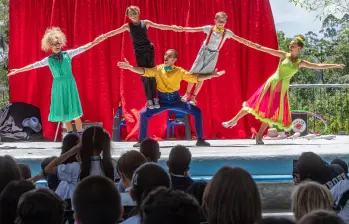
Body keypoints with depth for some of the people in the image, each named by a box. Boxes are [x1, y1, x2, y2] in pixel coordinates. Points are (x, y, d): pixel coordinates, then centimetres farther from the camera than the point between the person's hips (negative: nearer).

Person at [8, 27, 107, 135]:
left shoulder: (68, 54, -1)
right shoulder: (48, 60, 2)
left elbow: (84, 48, -4)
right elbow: (34, 65, 7)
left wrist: (95, 41, -13)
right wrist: (18, 70, 8)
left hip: (70, 84, -2)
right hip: (58, 86, 2)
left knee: (74, 112, -2)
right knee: (64, 113, 7)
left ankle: (80, 135, 4)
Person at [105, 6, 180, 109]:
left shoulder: (145, 22, 0)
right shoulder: (128, 26, 0)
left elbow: (159, 26, -4)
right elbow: (115, 32, -5)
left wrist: (172, 27, -14)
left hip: (149, 51, 0)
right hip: (139, 53, 0)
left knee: (152, 75, 1)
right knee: (144, 76, 1)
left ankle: (155, 98, 7)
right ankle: (149, 100, 7)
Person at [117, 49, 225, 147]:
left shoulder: (179, 71, -2)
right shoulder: (158, 69, -2)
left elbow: (195, 78, -4)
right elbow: (143, 71, -13)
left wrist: (212, 75, -10)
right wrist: (129, 67, -28)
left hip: (176, 100, 0)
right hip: (162, 101, 0)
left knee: (197, 111, -13)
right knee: (144, 114, -17)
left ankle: (200, 140, -3)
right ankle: (142, 141, -3)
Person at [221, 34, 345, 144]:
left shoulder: (300, 63, 3)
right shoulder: (283, 55, -2)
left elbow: (318, 66, 4)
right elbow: (262, 48, -6)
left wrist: (334, 65, -1)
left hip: (282, 89, 1)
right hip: (271, 84, -1)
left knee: (271, 113, 4)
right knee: (256, 103, 1)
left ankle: (259, 136, 14)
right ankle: (234, 121, 18)